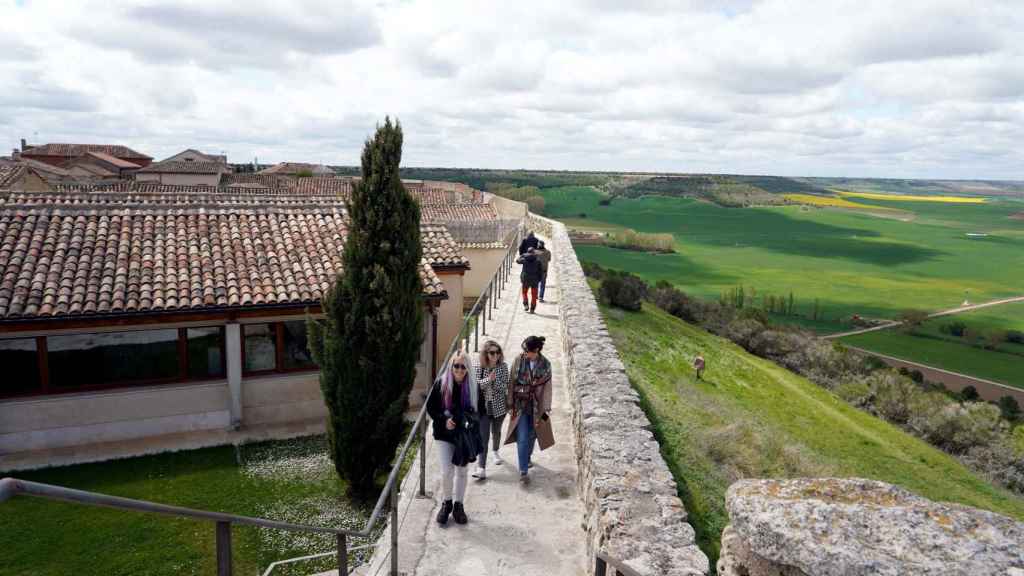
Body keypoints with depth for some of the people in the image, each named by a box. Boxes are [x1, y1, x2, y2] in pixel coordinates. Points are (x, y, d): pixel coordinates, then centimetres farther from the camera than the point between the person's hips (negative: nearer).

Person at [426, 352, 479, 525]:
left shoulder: (473, 387, -5)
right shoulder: (441, 384, -9)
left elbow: (479, 410, 7)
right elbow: (430, 407, -3)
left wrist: (470, 418, -14)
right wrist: (444, 420, -17)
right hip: (444, 434, -2)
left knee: (461, 471, 11)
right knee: (446, 471, -5)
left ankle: (458, 506, 28)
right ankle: (447, 503, 21)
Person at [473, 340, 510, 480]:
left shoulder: (503, 366, -7)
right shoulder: (478, 368, -7)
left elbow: (505, 387, -10)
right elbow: (475, 385, -12)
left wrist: (495, 379, -27)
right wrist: (488, 379, -27)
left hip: (498, 406, 1)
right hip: (483, 406, -1)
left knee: (496, 432, 21)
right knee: (483, 437, -8)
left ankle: (495, 452, 51)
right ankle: (481, 468, -11)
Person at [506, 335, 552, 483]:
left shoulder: (545, 364, -7)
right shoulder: (519, 360, -8)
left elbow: (547, 387, -2)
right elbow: (512, 382, -2)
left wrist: (546, 408, -5)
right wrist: (510, 404, -2)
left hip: (536, 407, 1)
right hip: (520, 405, -1)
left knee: (532, 435, 16)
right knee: (522, 438, -7)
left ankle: (527, 457, 43)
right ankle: (523, 470, -4)